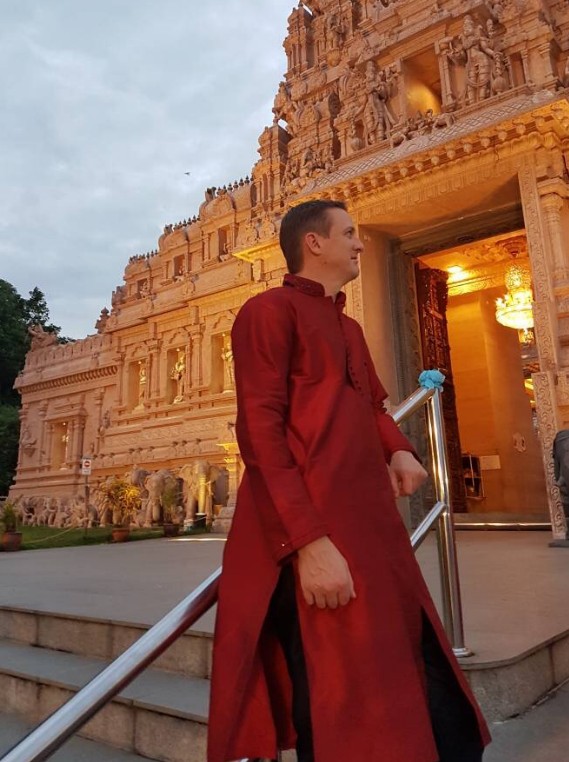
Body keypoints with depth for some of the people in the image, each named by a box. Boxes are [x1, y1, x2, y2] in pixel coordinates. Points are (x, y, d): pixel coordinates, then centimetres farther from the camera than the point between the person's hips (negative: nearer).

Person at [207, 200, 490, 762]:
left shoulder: (349, 328, 23)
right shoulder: (270, 310, -3)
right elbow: (259, 432, -13)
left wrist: (398, 449, 6)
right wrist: (308, 541, -22)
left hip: (376, 527, 8)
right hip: (316, 542, -8)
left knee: (431, 693, 14)